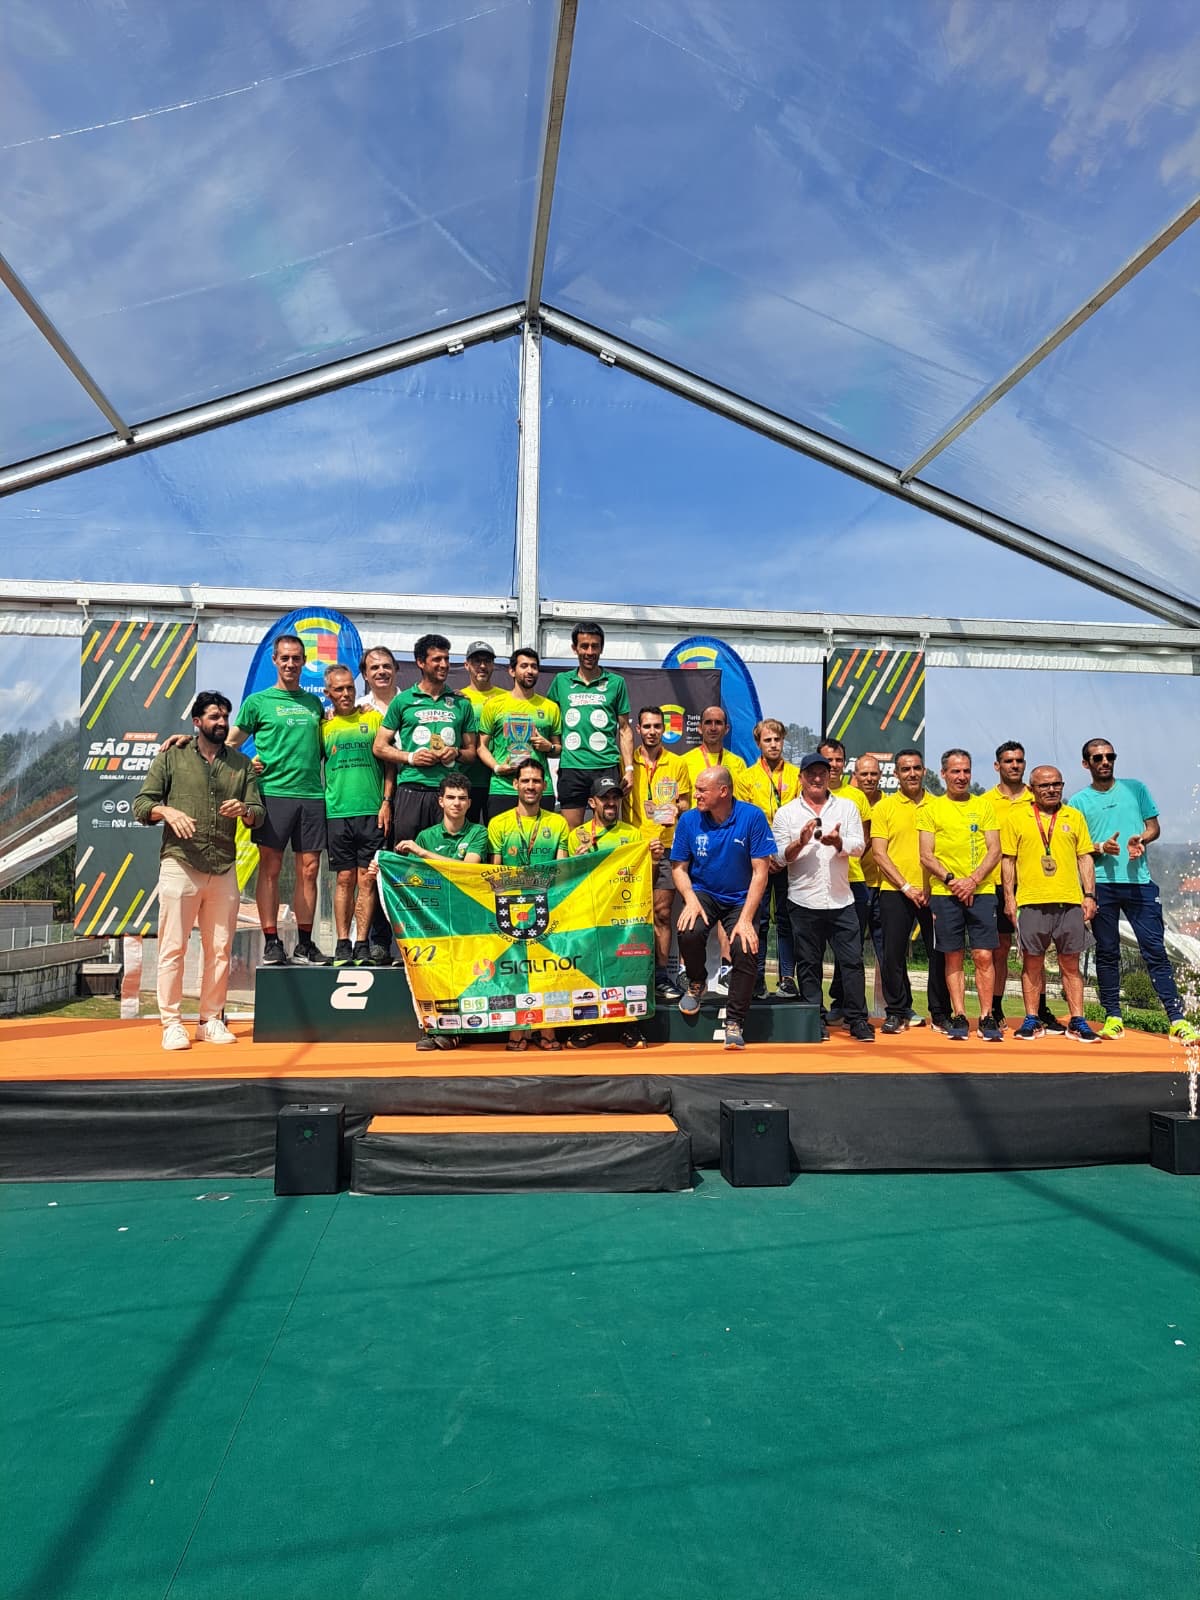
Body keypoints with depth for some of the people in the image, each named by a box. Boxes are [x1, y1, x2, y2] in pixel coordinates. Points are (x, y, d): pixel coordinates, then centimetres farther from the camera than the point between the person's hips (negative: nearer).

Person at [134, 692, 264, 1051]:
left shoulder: (241, 764, 15)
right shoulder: (171, 757, 8)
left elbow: (259, 813, 10)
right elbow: (141, 805, 4)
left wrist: (244, 811, -12)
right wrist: (167, 811, -16)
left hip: (224, 870, 3)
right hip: (179, 865, -3)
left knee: (219, 950, 6)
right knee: (173, 948, -3)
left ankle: (211, 1021, 15)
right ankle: (171, 1024, 5)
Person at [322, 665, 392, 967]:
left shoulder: (374, 719, 8)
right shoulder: (324, 726, 11)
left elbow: (389, 763, 7)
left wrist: (386, 801, -2)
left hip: (372, 811, -1)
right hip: (337, 812, 1)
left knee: (366, 880, -1)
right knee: (344, 879, 4)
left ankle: (362, 944, 4)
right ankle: (342, 944, 9)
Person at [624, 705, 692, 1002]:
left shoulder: (677, 764, 10)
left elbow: (685, 803, 15)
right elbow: (616, 799, 8)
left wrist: (676, 810, -10)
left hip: (667, 846, 1)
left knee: (662, 912, 2)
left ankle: (662, 975, 7)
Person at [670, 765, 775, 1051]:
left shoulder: (752, 817, -13)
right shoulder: (689, 820, -6)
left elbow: (760, 871, -12)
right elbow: (679, 867, 2)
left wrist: (746, 919, -19)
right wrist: (690, 899, -17)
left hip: (740, 899, -1)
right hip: (702, 893, 1)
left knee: (746, 948, -25)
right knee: (689, 933, -29)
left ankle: (734, 1022, -4)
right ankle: (696, 983, 5)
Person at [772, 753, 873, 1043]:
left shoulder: (847, 807, 10)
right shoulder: (786, 813, 6)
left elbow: (858, 847, 1)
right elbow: (780, 856, 1)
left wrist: (838, 843, -20)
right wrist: (800, 842, -17)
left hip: (841, 900, 1)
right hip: (804, 901, -1)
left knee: (852, 961, 0)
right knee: (809, 964, 6)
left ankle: (858, 1020, 9)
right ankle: (816, 1020, 16)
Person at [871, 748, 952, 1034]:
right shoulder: (884, 807, 3)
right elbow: (879, 853, -1)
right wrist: (906, 887, -9)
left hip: (932, 892, 1)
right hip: (894, 892, -1)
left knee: (939, 952, 3)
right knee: (894, 954, 1)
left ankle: (940, 1013, 16)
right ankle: (897, 1012, 15)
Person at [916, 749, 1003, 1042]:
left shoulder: (983, 805, 11)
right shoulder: (931, 808, 7)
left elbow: (994, 851, 5)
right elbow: (926, 856, 2)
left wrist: (973, 880, -9)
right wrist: (951, 880, -11)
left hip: (982, 892, 1)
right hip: (944, 894, 0)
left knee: (983, 956, -4)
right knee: (953, 958, 3)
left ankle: (986, 1018, 3)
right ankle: (959, 1018, 10)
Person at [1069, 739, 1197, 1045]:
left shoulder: (1135, 788, 11)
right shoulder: (1079, 801, 8)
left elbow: (1153, 827, 11)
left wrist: (1140, 839, -10)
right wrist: (1101, 848, -13)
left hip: (1139, 881, 0)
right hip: (1101, 884, 0)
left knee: (1155, 949, -3)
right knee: (1107, 952, 6)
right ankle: (1112, 1016, 13)